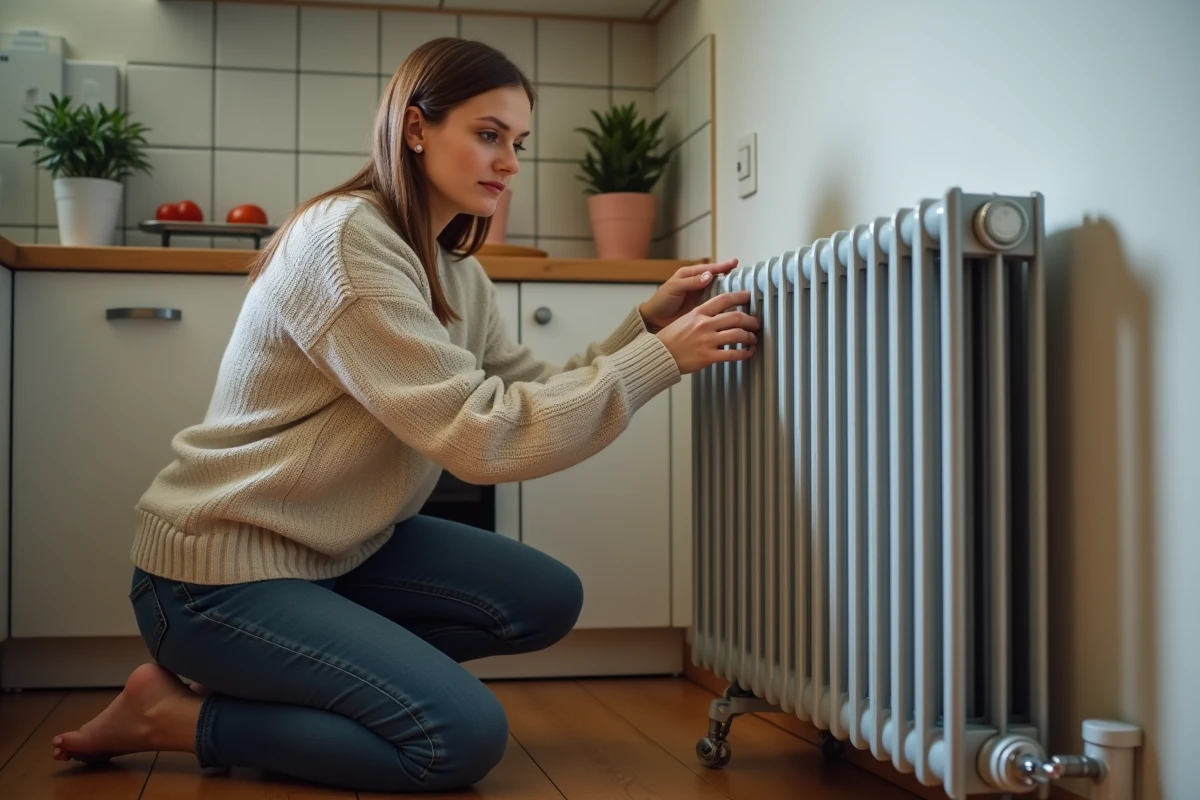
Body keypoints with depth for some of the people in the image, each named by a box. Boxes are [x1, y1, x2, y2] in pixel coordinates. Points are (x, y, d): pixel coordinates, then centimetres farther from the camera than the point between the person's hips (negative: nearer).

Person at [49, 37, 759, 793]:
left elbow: (532, 399, 2)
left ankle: (265, 674, 8)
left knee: (547, 600, 2)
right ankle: (177, 714, -2)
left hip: (338, 549, 10)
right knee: (466, 737, -18)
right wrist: (661, 358, -24)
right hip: (220, 571, -9)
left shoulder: (455, 271, 8)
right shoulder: (345, 241, -22)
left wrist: (646, 324, -8)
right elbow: (480, 434, -27)